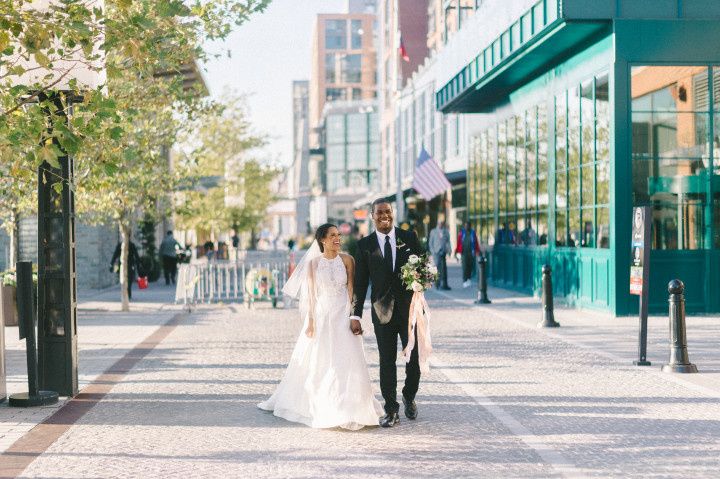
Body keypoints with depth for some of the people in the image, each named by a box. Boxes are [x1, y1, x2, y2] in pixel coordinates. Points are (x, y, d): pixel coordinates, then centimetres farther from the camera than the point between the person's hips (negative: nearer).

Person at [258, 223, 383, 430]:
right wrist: (310, 322, -3)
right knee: (316, 363, 8)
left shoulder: (346, 259, 0)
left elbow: (352, 290, -2)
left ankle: (349, 410, 3)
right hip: (321, 316, 1)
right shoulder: (313, 263, 1)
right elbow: (310, 294, 1)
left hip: (342, 316, -1)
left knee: (346, 362, -5)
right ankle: (319, 408, 24)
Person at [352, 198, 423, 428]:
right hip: (382, 311, -1)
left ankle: (409, 397, 30)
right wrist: (355, 315, -2)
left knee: (415, 357, 5)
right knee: (387, 361, 2)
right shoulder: (365, 244, 3)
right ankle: (391, 411, 10)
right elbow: (360, 283, 2)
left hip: (410, 307, 1)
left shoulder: (409, 237, 5)